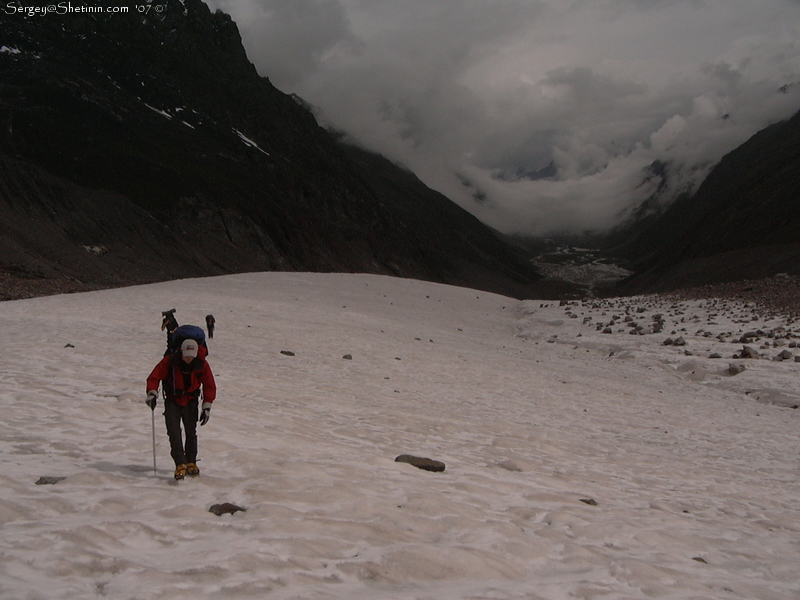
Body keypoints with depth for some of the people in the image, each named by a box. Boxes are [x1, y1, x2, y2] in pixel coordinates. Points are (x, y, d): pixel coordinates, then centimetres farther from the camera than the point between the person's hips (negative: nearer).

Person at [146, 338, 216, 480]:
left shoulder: (201, 364, -12)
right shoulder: (169, 361, -16)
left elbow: (209, 386, -2)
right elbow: (154, 377, -8)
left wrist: (207, 407, -4)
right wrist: (152, 393, -24)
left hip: (191, 401, 1)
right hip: (172, 401, -1)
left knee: (191, 432, 3)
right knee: (173, 432, -14)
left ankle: (191, 462, 18)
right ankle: (180, 464, -17)